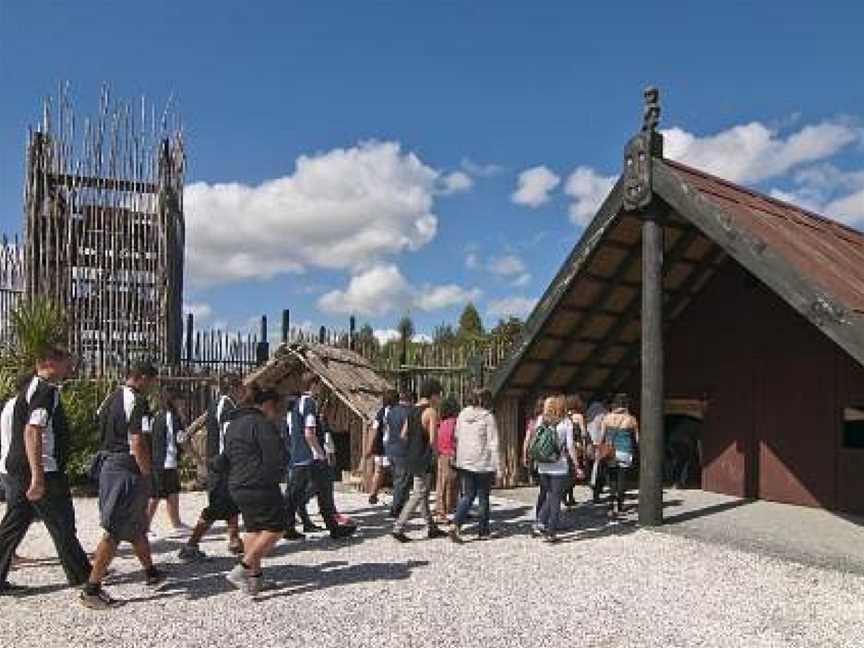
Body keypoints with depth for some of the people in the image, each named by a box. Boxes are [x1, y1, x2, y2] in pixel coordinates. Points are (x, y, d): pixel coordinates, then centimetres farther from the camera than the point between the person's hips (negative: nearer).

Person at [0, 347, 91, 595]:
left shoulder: (29, 388, 14)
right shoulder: (47, 391, -17)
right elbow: (32, 432, -27)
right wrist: (38, 477, -30)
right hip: (44, 472, -9)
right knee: (63, 525, 4)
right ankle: (80, 574, 17)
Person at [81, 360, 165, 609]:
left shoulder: (110, 400, 12)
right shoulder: (137, 402, -16)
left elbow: (104, 434, 18)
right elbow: (137, 444, -21)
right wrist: (148, 475, -13)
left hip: (108, 465, 10)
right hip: (128, 470, -10)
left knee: (137, 525, 20)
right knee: (115, 531, -3)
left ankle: (151, 572, 33)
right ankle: (91, 590, 3)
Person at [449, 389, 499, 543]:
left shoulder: (462, 415, 6)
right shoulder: (488, 417, -10)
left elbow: (457, 437, 10)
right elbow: (492, 443, -10)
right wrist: (495, 466, -6)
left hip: (464, 462, 5)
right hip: (483, 463, -4)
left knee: (467, 495, 11)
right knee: (483, 497, 10)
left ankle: (455, 525, -6)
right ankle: (483, 531, 19)